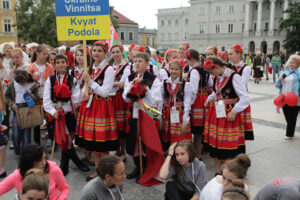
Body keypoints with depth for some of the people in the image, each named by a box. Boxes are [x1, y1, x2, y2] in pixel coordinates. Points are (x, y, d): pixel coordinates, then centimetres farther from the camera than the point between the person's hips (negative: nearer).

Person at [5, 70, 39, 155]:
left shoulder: (33, 85, -4)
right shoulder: (13, 84, 0)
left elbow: (37, 99, 0)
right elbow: (7, 96, 12)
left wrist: (31, 95, -20)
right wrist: (11, 104, -5)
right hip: (16, 109, 1)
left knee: (27, 132, 2)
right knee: (16, 133, 2)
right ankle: (17, 152, 24)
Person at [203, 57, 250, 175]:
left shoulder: (234, 77, -15)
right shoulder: (217, 77, 6)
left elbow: (245, 98, -15)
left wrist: (234, 112, -18)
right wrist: (209, 99, 12)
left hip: (229, 115, -6)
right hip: (215, 113, 6)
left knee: (229, 144, 0)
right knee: (215, 142, 8)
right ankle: (218, 171, 24)